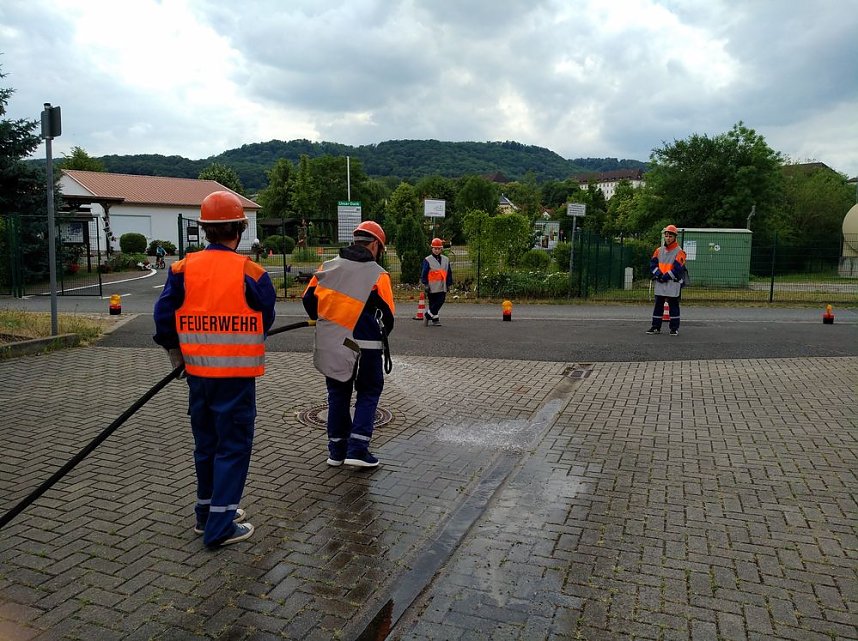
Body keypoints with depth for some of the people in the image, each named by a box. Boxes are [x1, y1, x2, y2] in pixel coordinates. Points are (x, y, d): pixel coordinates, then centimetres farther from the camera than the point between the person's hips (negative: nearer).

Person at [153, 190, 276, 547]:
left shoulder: (183, 269, -2)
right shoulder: (250, 273, -12)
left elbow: (163, 316, -1)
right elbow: (266, 322, -1)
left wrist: (175, 352, 16)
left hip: (197, 372, 5)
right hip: (237, 374, -5)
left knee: (206, 442, 20)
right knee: (233, 446, 5)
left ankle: (208, 512, 34)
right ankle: (220, 527, 10)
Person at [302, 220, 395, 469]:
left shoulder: (328, 266, 4)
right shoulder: (377, 274, -8)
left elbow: (309, 299, 7)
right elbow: (388, 313, -7)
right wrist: (380, 335, 13)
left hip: (330, 345, 4)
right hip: (365, 346, -4)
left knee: (338, 394, 17)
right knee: (368, 395, 12)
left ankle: (336, 451, 22)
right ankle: (357, 450, 4)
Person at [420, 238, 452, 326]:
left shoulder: (446, 260, 10)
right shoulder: (427, 260, -2)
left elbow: (449, 273, 15)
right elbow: (423, 273, -3)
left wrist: (449, 284, 12)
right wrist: (425, 284, -9)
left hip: (442, 287, 4)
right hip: (432, 287, -4)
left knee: (440, 302, -1)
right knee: (433, 304, 0)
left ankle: (427, 316, 11)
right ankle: (435, 319, 12)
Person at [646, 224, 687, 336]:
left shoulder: (679, 252, -6)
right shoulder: (659, 250, 10)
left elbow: (678, 269, -13)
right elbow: (653, 263, 6)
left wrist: (666, 277, -14)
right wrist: (658, 275, -9)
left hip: (673, 283, -5)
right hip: (659, 283, 5)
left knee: (673, 305, 2)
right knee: (658, 305, 8)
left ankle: (674, 328, 9)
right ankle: (656, 327, 15)